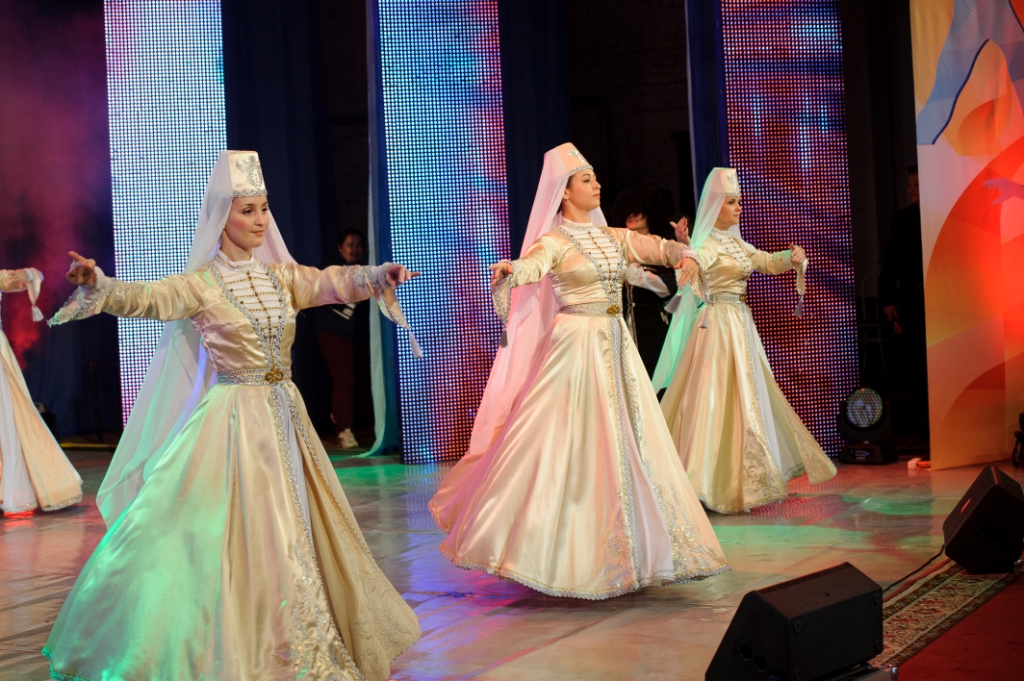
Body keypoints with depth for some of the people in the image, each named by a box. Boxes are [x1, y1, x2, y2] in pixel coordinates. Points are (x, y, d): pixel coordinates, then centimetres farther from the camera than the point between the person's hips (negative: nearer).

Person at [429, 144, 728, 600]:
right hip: (576, 347, -7)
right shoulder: (554, 242, -7)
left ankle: (627, 551, 20)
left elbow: (663, 248, 8)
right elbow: (524, 270, -26)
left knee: (628, 446, 9)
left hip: (616, 348, 7)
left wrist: (686, 256, -14)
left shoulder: (613, 237, 12)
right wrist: (505, 271, -49)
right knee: (566, 445, -7)